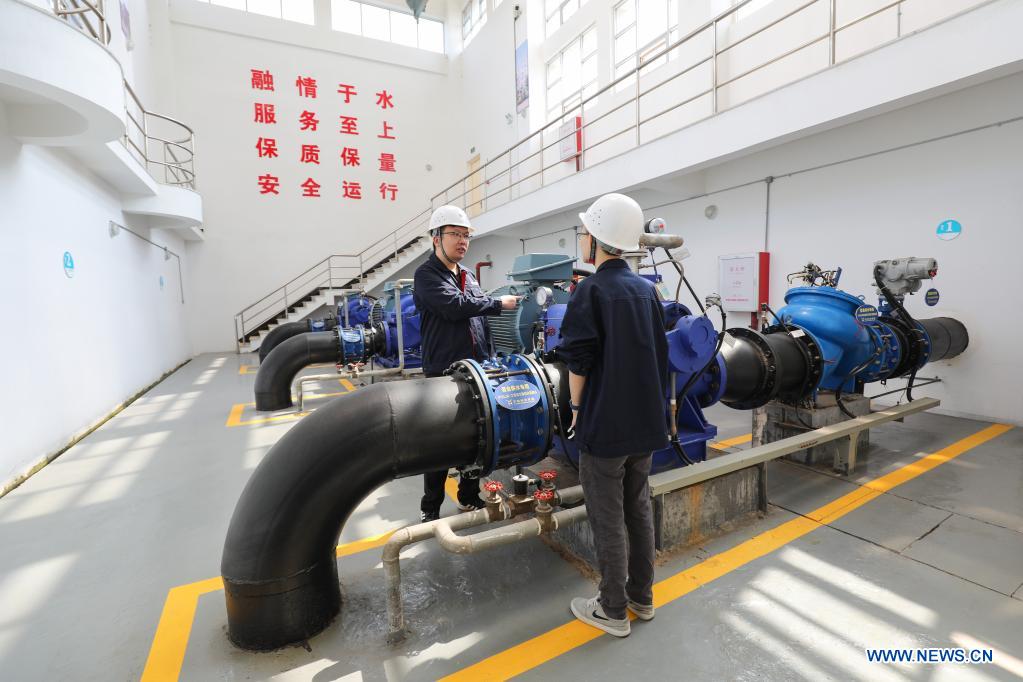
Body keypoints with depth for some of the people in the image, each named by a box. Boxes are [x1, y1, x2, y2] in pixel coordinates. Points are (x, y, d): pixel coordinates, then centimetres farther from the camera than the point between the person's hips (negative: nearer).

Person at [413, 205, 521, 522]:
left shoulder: (469, 277, 16)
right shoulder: (427, 274, -6)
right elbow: (455, 306, -23)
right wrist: (498, 303, -13)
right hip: (443, 373, -6)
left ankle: (469, 496, 32)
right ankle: (430, 508, 21)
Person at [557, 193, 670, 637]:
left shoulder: (592, 290, -16)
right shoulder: (646, 289, 6)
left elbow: (578, 362, -17)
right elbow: (658, 354, 11)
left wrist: (577, 408, -2)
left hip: (605, 425, -7)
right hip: (646, 423, 7)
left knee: (608, 520, 7)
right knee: (638, 509, 19)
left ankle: (613, 611, 24)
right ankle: (641, 597, 35)